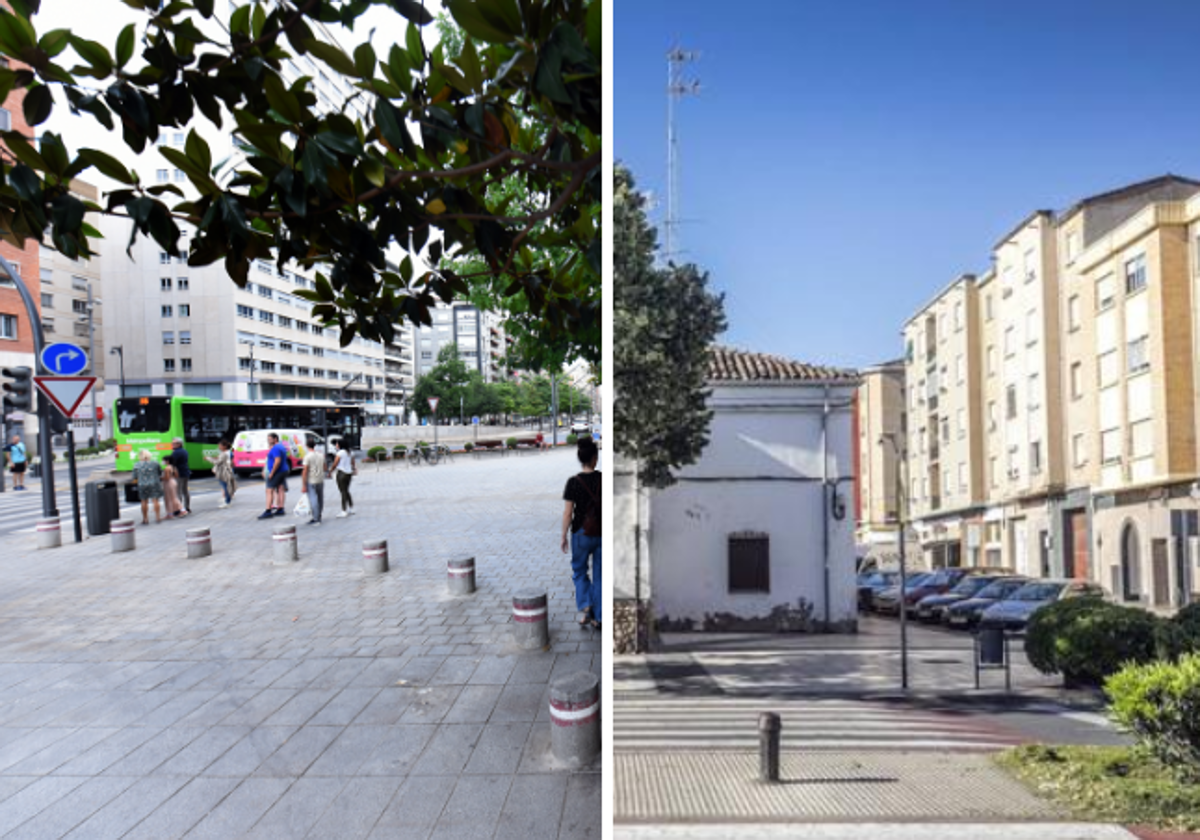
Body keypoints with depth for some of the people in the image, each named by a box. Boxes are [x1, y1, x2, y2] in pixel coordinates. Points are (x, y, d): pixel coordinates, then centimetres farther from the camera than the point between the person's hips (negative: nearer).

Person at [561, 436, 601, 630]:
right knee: (599, 574, 12)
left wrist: (564, 536, 2)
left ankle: (584, 607, -1)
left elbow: (568, 513, -9)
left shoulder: (574, 482, -10)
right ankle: (597, 617, 16)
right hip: (602, 533, 2)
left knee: (579, 571, 17)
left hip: (582, 534, -1)